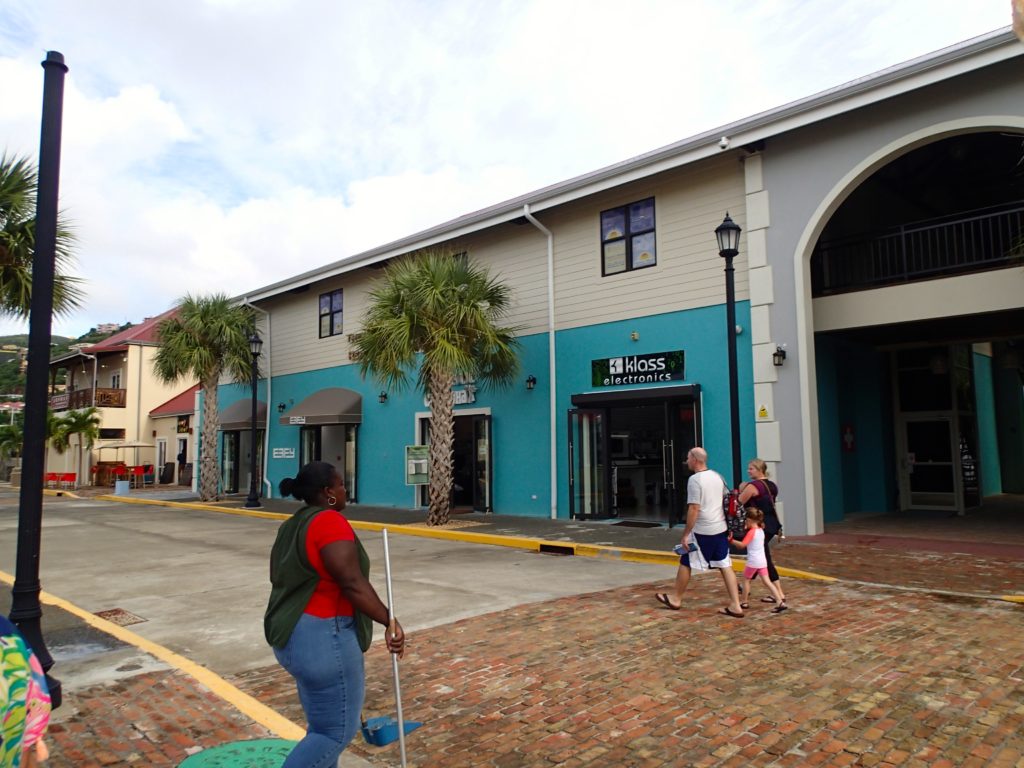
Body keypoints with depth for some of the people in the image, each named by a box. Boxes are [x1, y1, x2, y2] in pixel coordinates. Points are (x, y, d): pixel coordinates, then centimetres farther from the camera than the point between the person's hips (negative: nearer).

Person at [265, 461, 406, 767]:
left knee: (324, 727, 19)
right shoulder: (329, 522, -18)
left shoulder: (293, 526, 11)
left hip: (295, 635, 10)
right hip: (323, 638, -10)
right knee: (337, 731, 1)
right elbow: (352, 583, -25)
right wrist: (389, 621, -25)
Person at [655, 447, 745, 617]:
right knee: (725, 566, 7)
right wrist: (729, 527, 22)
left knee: (685, 564, 9)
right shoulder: (717, 476, 9)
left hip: (702, 531, -7)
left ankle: (675, 599, 22)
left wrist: (685, 534, -15)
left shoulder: (695, 479, -15)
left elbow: (694, 509, -20)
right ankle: (735, 606, 4)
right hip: (720, 529, 7)